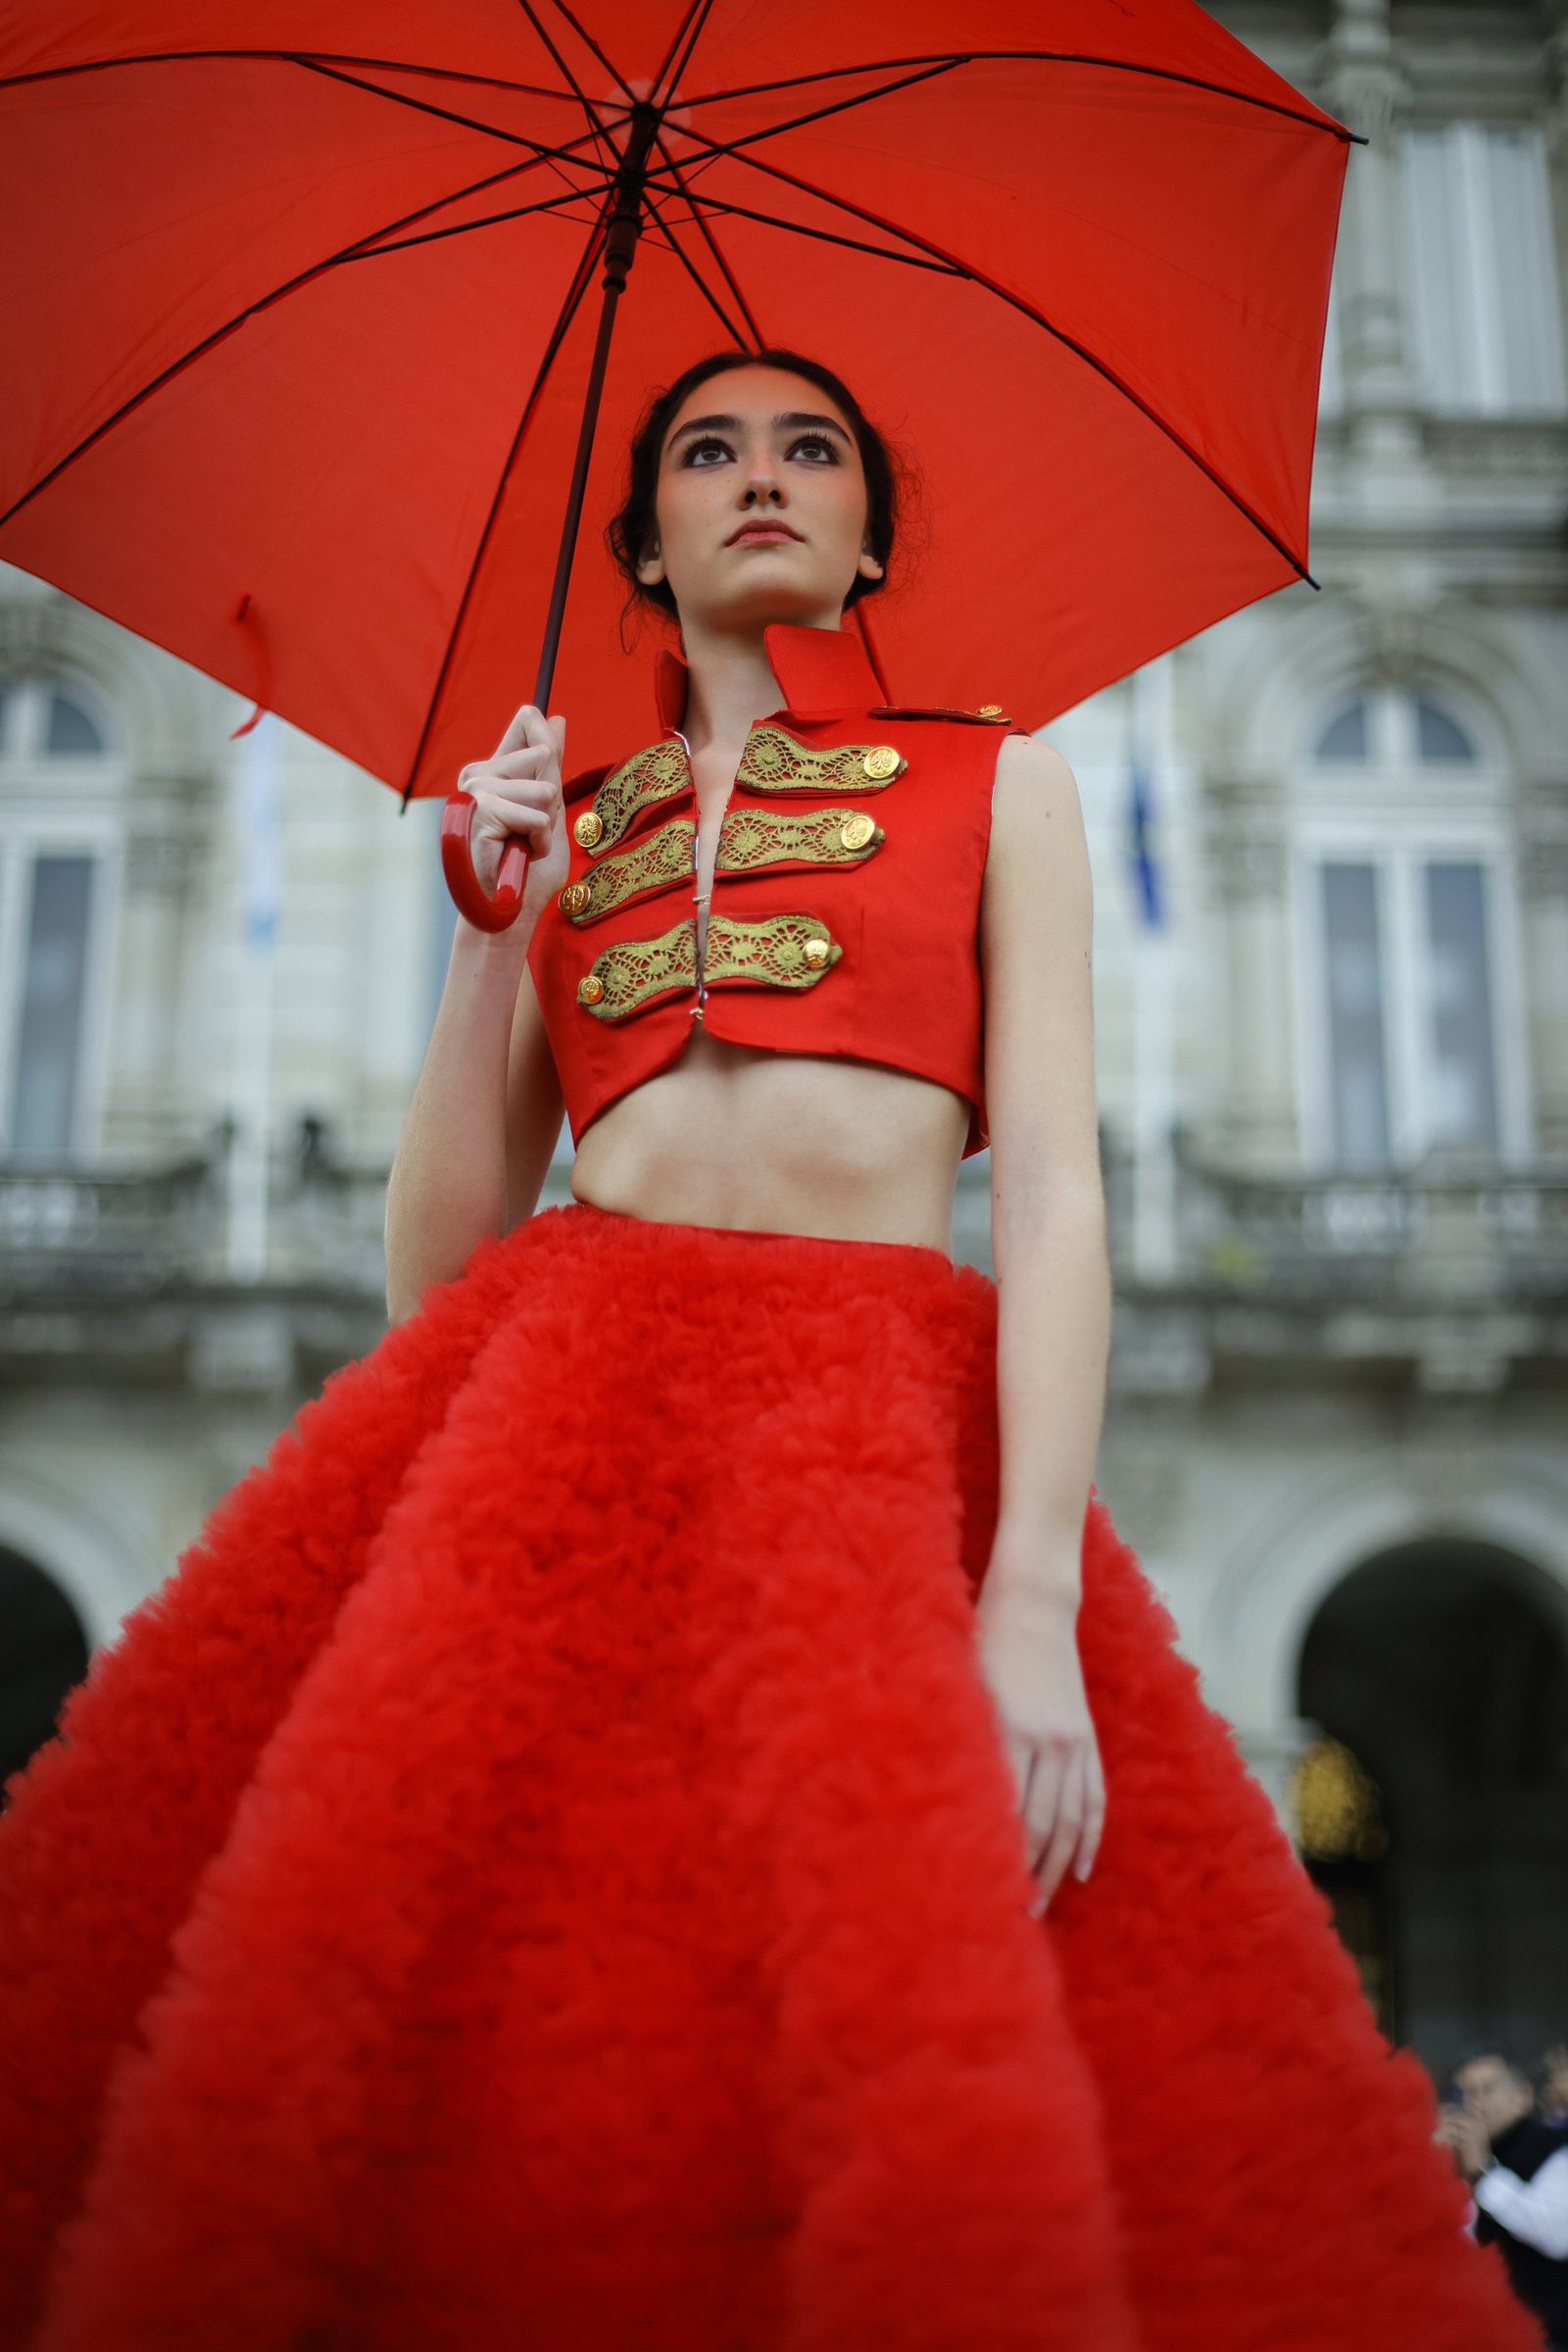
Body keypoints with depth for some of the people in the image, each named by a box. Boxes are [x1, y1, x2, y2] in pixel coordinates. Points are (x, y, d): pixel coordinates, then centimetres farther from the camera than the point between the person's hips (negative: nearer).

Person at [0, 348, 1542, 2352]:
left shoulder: (997, 786, 14)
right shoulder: (565, 829, 20)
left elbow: (1051, 1189, 0)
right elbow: (434, 1260, 13)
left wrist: (1037, 1593, -13)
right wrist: (487, 923, 2)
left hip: (884, 1434, -2)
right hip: (552, 1413, 2)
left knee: (919, 2112, -15)